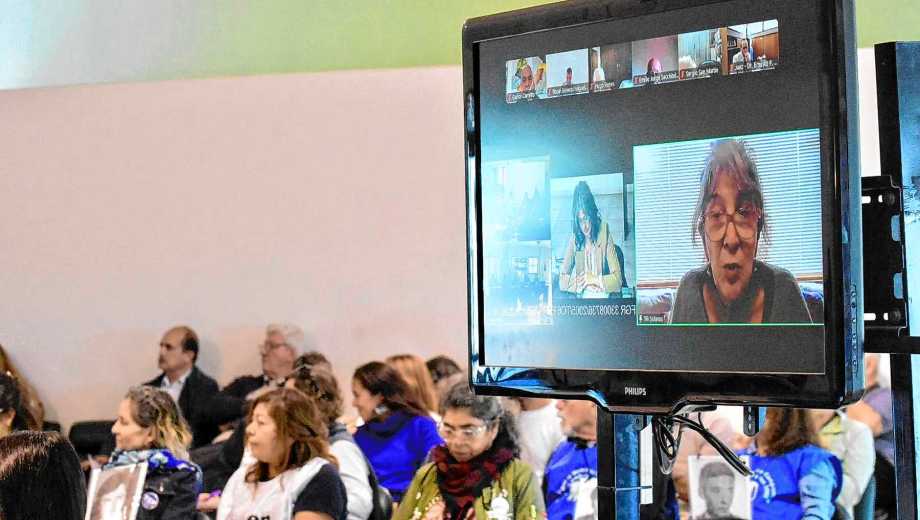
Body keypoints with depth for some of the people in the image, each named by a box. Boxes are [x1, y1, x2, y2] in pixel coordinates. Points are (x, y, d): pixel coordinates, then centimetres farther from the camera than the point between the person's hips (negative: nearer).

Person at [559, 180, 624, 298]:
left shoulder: (605, 237, -2)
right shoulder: (574, 240, 3)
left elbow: (618, 279, -3)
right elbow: (562, 281, 2)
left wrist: (595, 279, -13)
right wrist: (580, 282, -12)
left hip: (603, 296, -1)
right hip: (581, 299, 1)